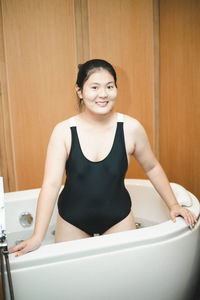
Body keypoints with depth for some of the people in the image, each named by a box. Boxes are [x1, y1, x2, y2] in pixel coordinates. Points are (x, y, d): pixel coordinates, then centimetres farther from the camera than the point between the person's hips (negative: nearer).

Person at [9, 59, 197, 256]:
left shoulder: (131, 128, -12)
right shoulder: (63, 131, -15)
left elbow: (152, 168, 3)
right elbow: (51, 184, -18)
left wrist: (173, 205, 4)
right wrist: (37, 237, -23)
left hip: (118, 219, 1)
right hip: (72, 221, 0)